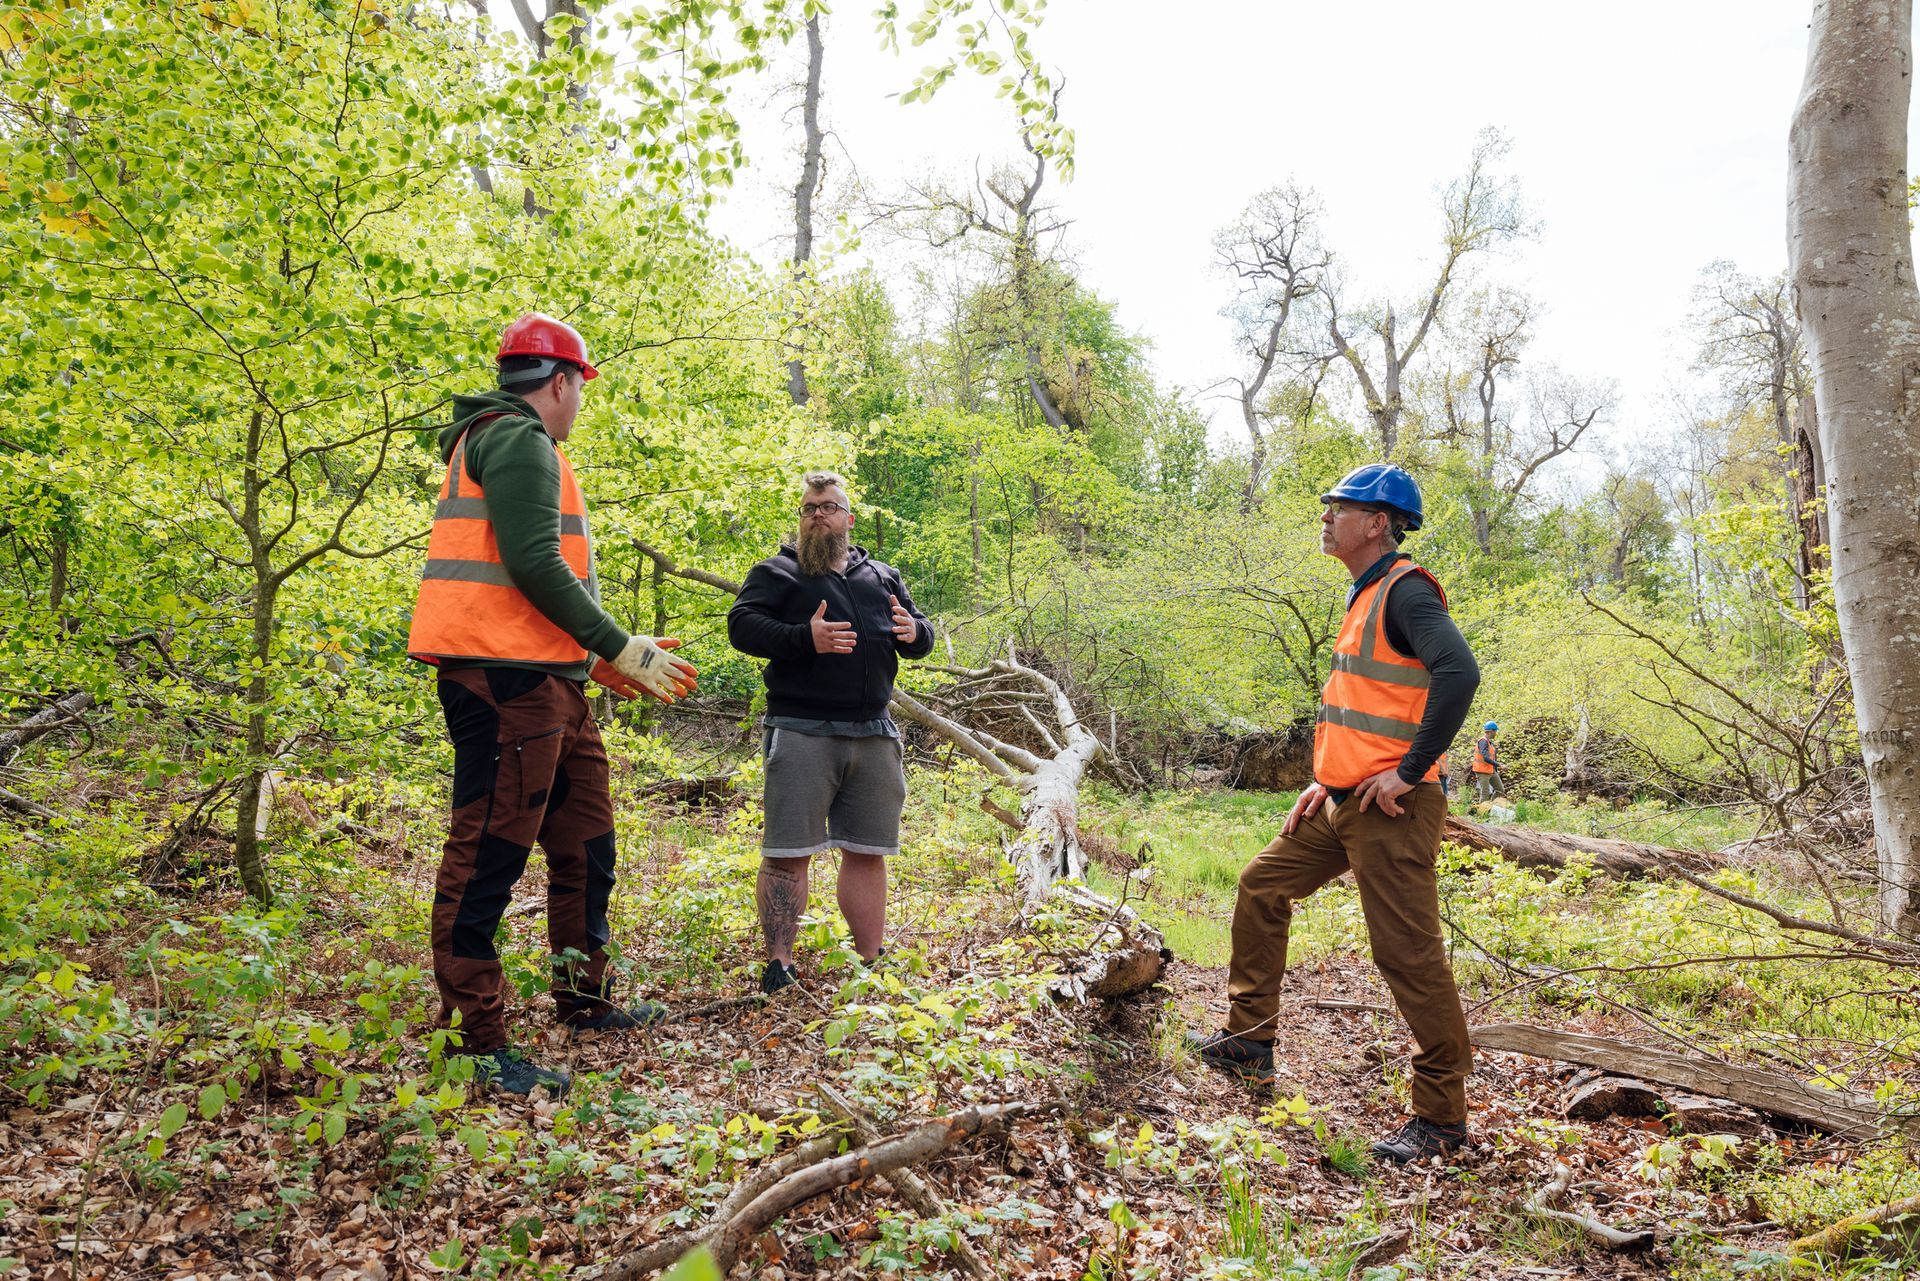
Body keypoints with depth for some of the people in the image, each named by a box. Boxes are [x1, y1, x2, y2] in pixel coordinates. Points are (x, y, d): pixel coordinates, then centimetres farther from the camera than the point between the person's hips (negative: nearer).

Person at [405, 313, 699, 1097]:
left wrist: (593, 655, 22)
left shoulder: (506, 441, 25)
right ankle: (476, 1047, -2)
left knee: (585, 839, 18)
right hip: (508, 680, -11)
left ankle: (583, 998, 30)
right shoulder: (519, 440, -9)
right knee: (488, 854, -7)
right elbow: (533, 564, -20)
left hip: (541, 683, 11)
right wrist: (619, 648, -15)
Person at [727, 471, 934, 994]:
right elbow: (741, 625, -7)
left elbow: (923, 639, 20)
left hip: (873, 735, 4)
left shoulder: (882, 575, 20)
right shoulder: (775, 571, 8)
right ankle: (779, 964, 4)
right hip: (802, 735, -4)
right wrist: (804, 638, -21)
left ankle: (871, 961, 19)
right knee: (788, 853, -5)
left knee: (867, 852, 9)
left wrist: (914, 631, -6)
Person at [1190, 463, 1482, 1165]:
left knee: (1409, 953, -5)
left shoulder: (1405, 592, -14)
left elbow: (1458, 672, -30)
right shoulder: (1366, 597, 17)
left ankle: (1442, 1114, 7)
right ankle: (1250, 1038, 27)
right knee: (1262, 884, 15)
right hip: (1343, 803, 10)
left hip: (1390, 811, -10)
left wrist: (1410, 771, -25)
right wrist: (1326, 780, 18)